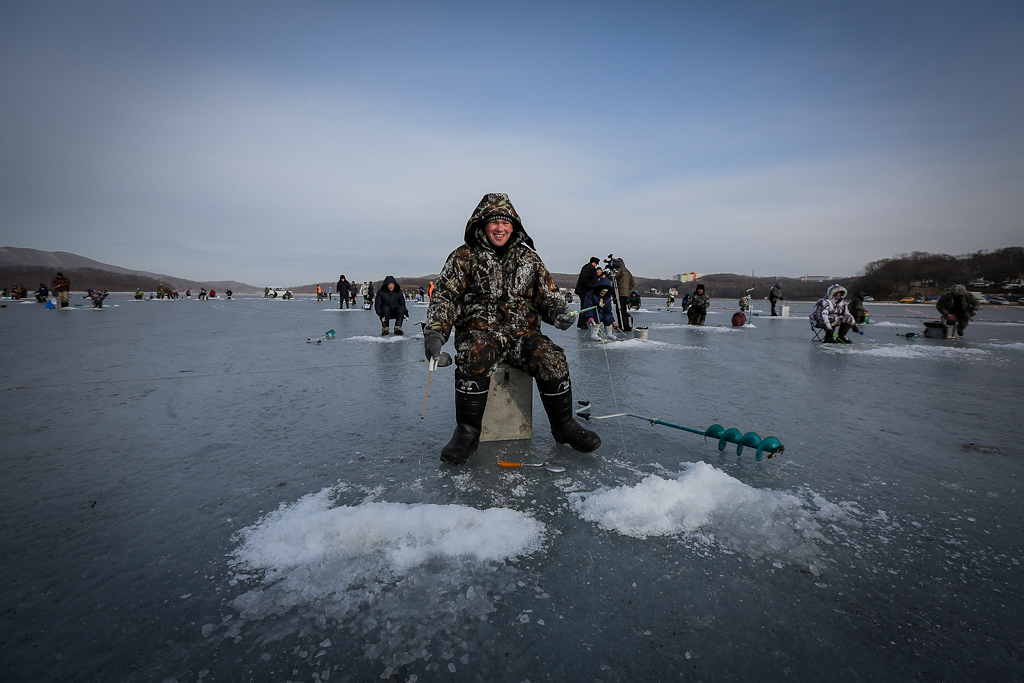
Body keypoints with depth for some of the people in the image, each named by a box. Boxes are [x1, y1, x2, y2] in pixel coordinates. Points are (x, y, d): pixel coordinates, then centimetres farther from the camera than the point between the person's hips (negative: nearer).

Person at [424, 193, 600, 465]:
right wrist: (435, 332, -18)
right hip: (479, 332, -2)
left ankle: (563, 425, -2)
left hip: (523, 333, 3)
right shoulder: (463, 257, 7)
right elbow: (444, 297, 0)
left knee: (552, 359, -25)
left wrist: (558, 311, -7)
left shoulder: (528, 258, 16)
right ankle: (467, 432, -19)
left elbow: (547, 294, 18)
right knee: (473, 358, -36)